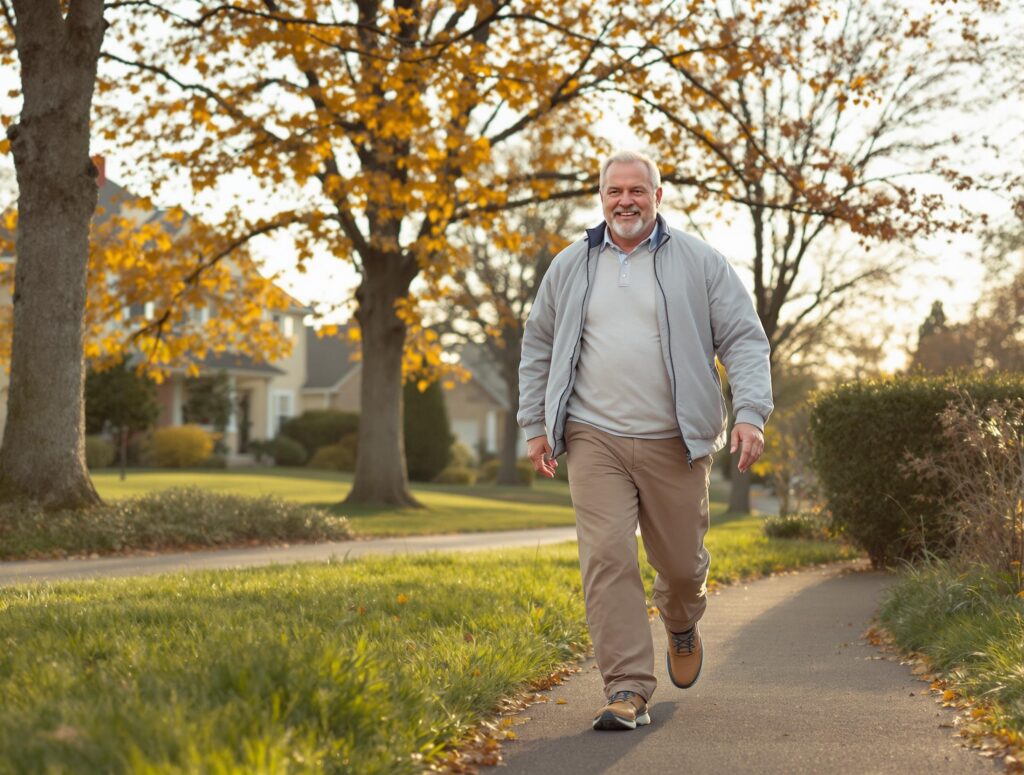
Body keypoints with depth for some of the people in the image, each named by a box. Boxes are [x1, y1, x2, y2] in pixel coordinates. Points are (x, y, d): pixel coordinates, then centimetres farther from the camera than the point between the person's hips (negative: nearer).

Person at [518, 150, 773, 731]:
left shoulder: (700, 263, 4)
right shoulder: (571, 268, 11)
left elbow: (745, 340, 1)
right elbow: (538, 349, 18)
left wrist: (752, 413, -12)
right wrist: (535, 426, 11)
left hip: (674, 443, -1)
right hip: (596, 441, 1)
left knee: (681, 562, 9)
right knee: (607, 558, -10)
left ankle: (682, 625, 44)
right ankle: (628, 691, -7)